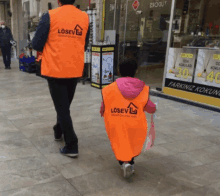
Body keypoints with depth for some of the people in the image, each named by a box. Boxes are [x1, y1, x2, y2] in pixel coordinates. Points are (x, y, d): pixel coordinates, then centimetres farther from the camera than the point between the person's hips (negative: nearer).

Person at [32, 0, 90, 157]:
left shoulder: (50, 16, -10)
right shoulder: (85, 17, 1)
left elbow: (36, 44, -7)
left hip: (55, 69, -4)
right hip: (75, 69, 4)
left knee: (62, 107, 4)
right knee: (65, 104, 22)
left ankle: (71, 146, 5)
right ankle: (58, 131, 42)